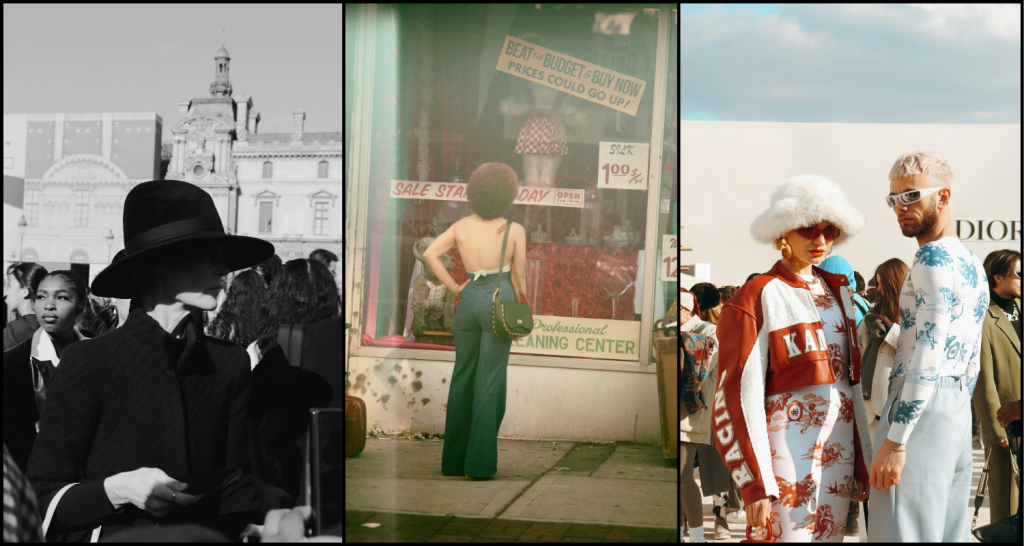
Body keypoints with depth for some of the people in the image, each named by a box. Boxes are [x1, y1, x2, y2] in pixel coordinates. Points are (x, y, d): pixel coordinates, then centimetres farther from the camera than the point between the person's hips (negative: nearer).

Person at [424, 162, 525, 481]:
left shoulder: (461, 227, 6)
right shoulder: (514, 230, -3)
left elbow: (430, 254, -2)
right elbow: (520, 275, 1)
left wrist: (454, 288, 3)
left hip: (468, 299, 4)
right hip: (498, 300, -4)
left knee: (462, 376, 14)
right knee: (490, 379, 0)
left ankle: (453, 460, 19)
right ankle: (479, 463, 0)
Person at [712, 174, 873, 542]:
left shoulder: (836, 292, 13)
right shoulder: (757, 299, -8)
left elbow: (850, 381, 15)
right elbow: (738, 399, -12)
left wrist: (862, 462, 11)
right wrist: (755, 485, -15)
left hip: (838, 453, 7)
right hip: (787, 453, -6)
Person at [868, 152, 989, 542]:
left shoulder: (934, 257, -11)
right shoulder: (972, 264, 18)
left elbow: (927, 356, -19)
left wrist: (894, 440, -21)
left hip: (920, 407, -10)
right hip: (958, 409, 10)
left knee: (903, 533, -9)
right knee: (949, 532, 12)